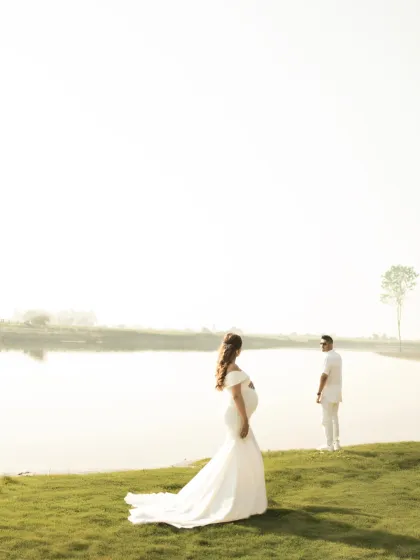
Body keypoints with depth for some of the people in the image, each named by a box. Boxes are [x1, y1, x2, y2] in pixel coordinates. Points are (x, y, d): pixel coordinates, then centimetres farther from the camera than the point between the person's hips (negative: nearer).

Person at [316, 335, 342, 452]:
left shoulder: (328, 357, -20)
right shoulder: (338, 356, 11)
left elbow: (324, 376, -24)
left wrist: (318, 393, -21)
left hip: (328, 392, -9)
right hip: (337, 391, 9)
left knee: (327, 418, -2)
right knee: (334, 417, 16)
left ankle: (329, 445, 1)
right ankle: (336, 443, 18)